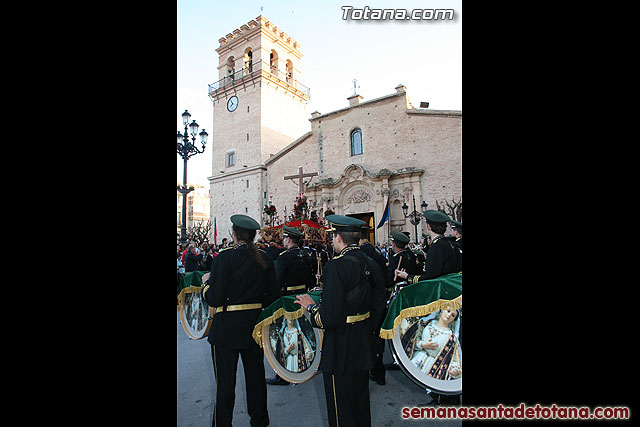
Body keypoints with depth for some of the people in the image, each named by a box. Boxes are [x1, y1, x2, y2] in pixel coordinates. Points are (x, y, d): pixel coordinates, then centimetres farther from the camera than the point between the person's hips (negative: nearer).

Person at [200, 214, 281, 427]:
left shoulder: (224, 258, -17)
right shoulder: (264, 259, -2)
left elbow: (214, 299, -18)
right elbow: (274, 295, 0)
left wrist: (206, 282, 0)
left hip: (226, 328, -5)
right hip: (255, 326, 5)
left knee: (225, 381, 11)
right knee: (255, 375, 21)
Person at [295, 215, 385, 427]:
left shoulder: (336, 266, -24)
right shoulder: (372, 264, 0)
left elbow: (329, 319, -27)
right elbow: (378, 306, 8)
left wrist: (311, 306, -9)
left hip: (340, 352, -8)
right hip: (363, 347, 8)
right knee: (360, 403, 26)